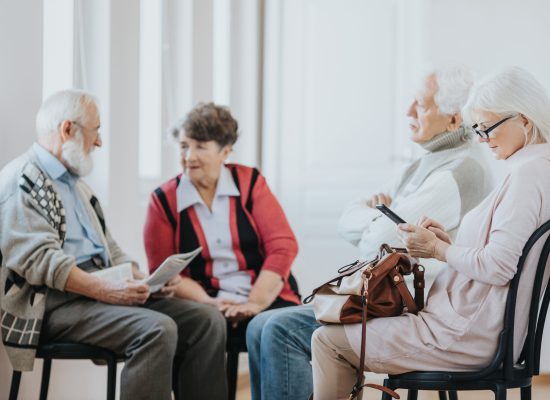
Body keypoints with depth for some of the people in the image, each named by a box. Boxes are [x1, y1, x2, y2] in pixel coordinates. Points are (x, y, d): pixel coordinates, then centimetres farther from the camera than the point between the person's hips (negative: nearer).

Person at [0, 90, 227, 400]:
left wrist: (141, 278, 4)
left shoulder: (76, 183, 24)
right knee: (157, 329, -31)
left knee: (208, 321, -8)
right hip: (55, 302, -9)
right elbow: (38, 258, -18)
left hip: (99, 290, 9)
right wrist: (103, 290, -25)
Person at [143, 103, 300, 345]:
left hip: (266, 298, 1)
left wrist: (255, 303, -13)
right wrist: (207, 302, -14)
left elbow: (283, 246, 0)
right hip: (207, 306, 0)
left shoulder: (250, 182, 8)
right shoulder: (164, 200, 7)